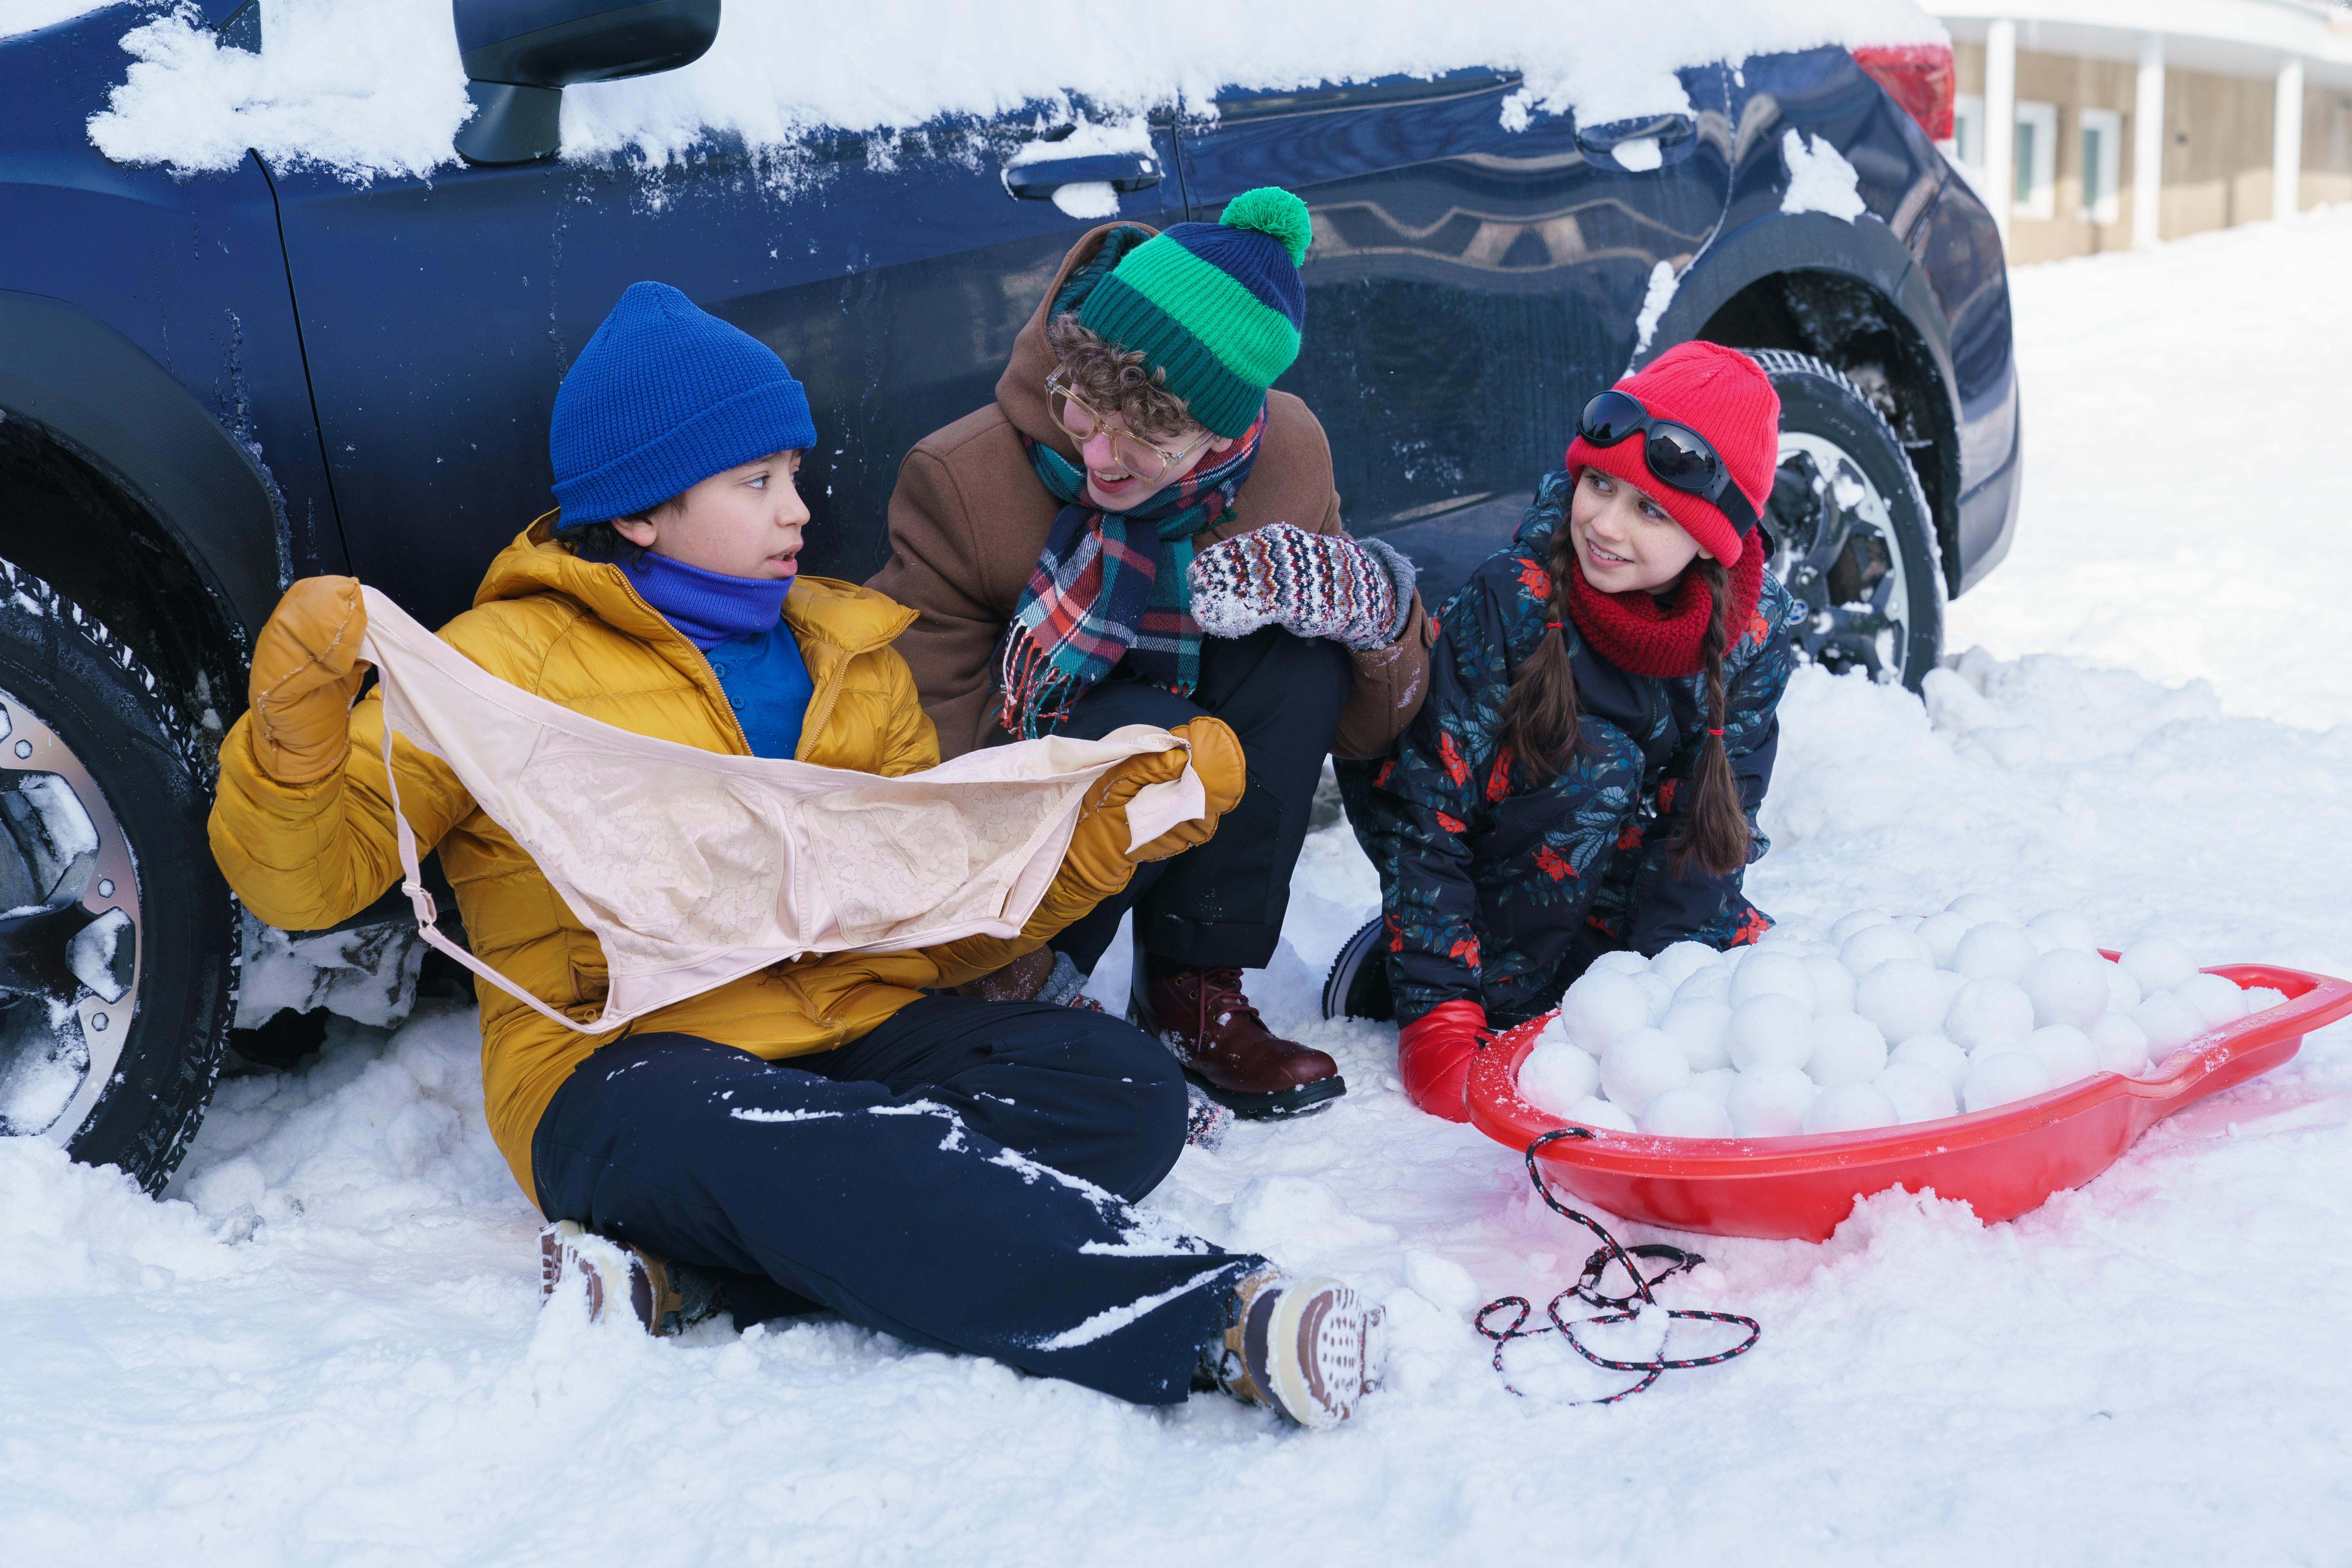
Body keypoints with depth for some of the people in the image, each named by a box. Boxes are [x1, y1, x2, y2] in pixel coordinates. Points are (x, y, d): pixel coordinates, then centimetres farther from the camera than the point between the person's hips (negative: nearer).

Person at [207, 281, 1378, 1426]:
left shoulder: (852, 660, 20)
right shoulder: (514, 659, 4)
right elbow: (305, 877, 0)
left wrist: (1120, 823, 6)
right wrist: (298, 727, -21)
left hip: (858, 1034, 6)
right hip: (624, 1065, -5)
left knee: (1121, 1087, -22)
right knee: (827, 1152, -39)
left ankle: (693, 1275, -29)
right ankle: (1208, 1319, -38)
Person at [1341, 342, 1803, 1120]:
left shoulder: (1753, 629, -16)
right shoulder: (1509, 601, -26)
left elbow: (1706, 829, -11)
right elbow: (1424, 811, -23)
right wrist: (1437, 1011, -27)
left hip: (1622, 900, 4)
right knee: (1591, 764, -30)